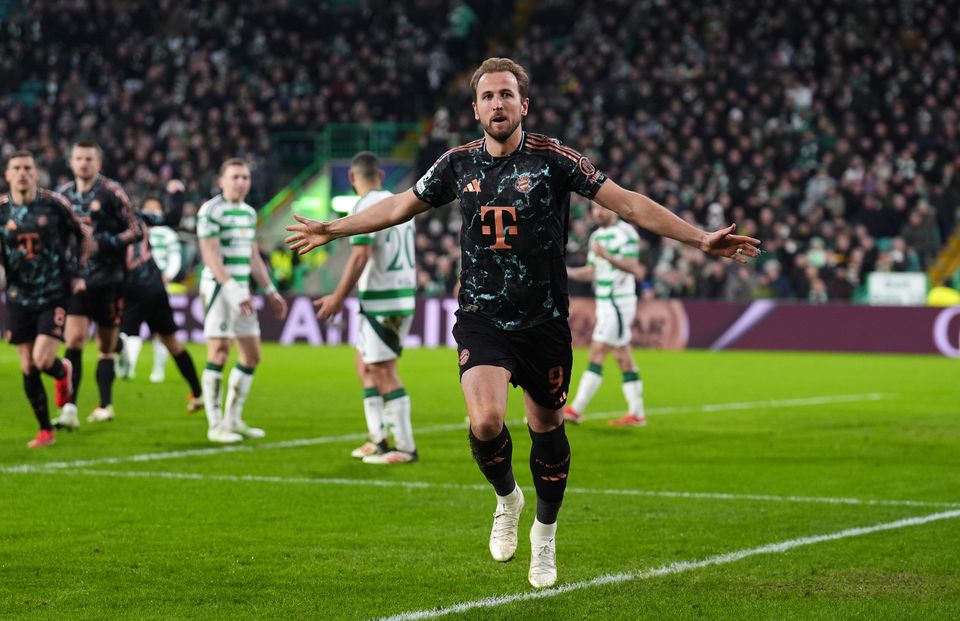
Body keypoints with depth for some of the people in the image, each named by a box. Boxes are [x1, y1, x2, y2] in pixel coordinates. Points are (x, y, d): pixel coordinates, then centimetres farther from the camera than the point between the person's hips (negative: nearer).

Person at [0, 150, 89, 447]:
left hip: (55, 295, -2)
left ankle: (63, 371, 22)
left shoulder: (54, 203, -8)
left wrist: (78, 274, 1)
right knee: (28, 368, 3)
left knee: (43, 360, -15)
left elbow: (81, 237, 7)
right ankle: (45, 430, 17)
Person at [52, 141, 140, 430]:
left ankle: (105, 406, 21)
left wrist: (101, 244, -17)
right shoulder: (63, 195, 9)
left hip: (108, 279, -3)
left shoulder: (111, 192, -6)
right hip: (77, 278, 3)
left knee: (106, 346, 8)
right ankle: (69, 409, -17)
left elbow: (134, 230, -8)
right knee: (74, 340, -11)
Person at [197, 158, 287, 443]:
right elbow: (211, 255, -16)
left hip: (241, 290, 8)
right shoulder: (211, 210, -9)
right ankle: (215, 425, -4)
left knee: (251, 355, 9)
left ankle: (233, 419, 18)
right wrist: (232, 289, -24)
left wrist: (271, 292, 20)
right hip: (218, 288, -8)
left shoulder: (249, 212, 16)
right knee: (219, 353, -9)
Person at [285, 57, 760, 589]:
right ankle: (505, 499, 12)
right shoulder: (459, 164, 2)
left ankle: (545, 534, 34)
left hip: (543, 320, -1)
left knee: (547, 428, 9)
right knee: (485, 420, -21)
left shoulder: (552, 159, -7)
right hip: (482, 319, 1)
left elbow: (628, 204, -9)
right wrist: (332, 229, 26)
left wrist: (700, 240, -16)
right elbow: (399, 207, 19)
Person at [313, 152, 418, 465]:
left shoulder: (365, 207, -11)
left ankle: (405, 447, -3)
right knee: (364, 364, 18)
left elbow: (360, 257, -19)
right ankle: (377, 439, 17)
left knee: (384, 373, -4)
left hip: (380, 302, -9)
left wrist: (338, 298, -16)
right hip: (404, 297, 9)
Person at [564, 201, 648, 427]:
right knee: (623, 357, 8)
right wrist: (565, 271, 7)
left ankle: (576, 410, -12)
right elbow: (591, 272, 20)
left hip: (618, 303, -9)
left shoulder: (624, 233, -11)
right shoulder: (597, 236, 17)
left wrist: (607, 257, -33)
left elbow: (632, 267, -20)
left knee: (597, 353, -11)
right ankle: (636, 413, 9)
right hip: (605, 302, 9)